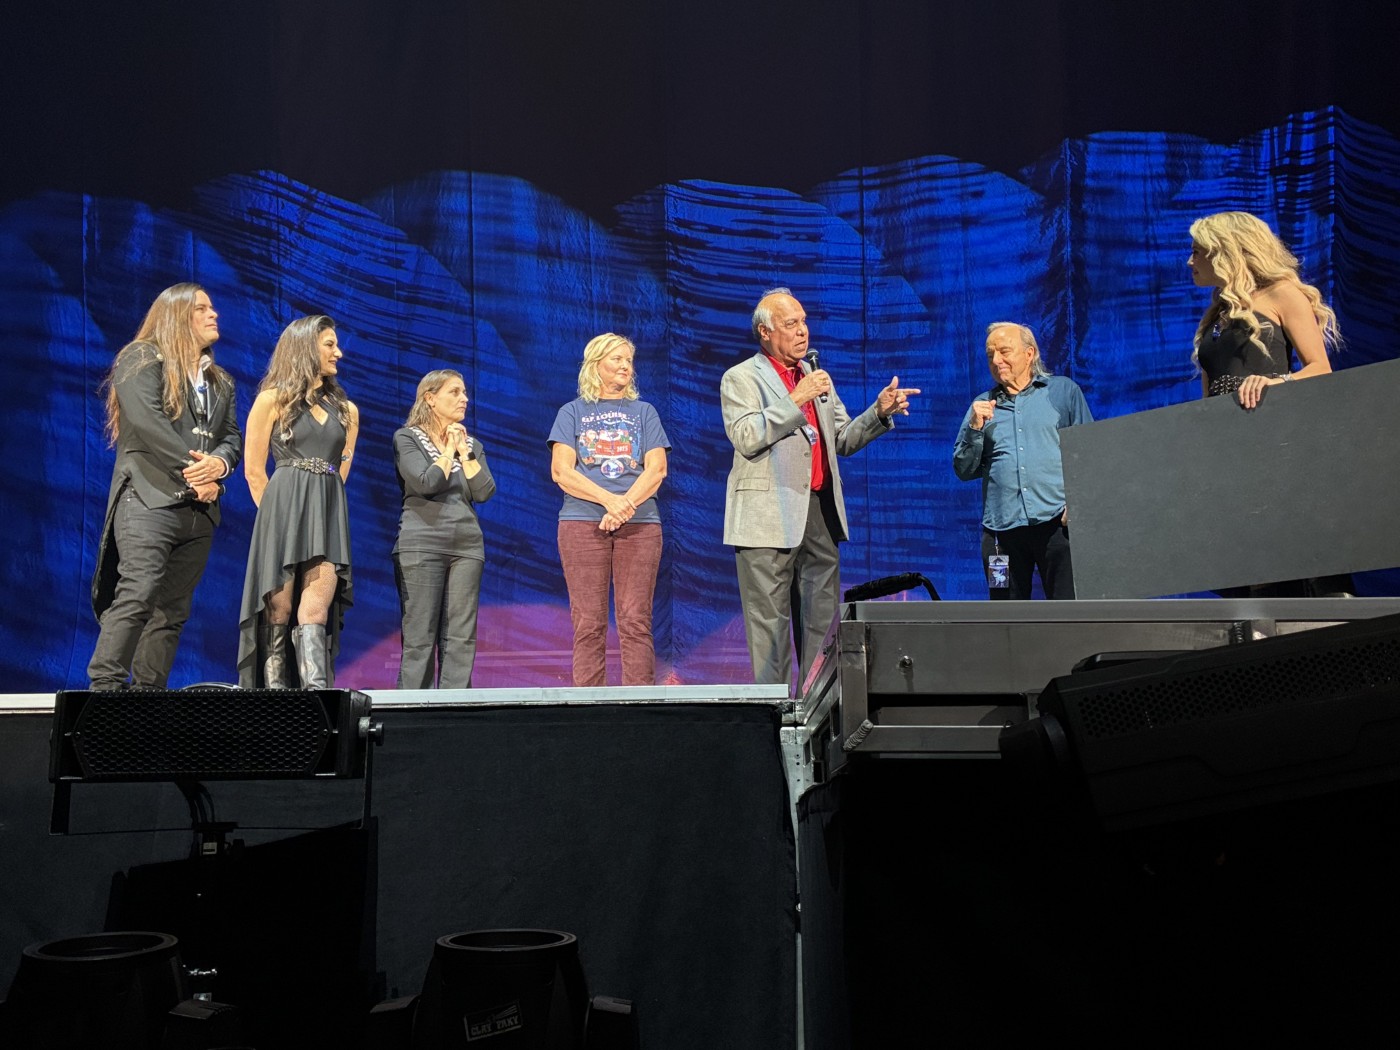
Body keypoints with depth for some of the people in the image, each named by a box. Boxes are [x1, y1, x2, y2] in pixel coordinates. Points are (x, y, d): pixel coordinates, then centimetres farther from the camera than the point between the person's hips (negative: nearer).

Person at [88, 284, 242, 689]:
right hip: (151, 499, -7)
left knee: (174, 610, 3)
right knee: (137, 595, -19)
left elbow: (233, 437, 16)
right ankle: (106, 684, -18)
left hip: (200, 509, 7)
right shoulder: (142, 360, 4)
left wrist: (218, 462, -7)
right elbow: (146, 421, -11)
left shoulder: (221, 381, 24)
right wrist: (190, 468, -13)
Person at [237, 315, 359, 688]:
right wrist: (276, 511, 6)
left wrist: (323, 502, 12)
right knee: (279, 608, -4)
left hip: (328, 514, 3)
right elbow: (254, 470, 6)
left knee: (317, 607, -12)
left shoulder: (346, 410, 18)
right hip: (284, 508, -3)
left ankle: (317, 692, -22)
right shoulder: (273, 399, 6)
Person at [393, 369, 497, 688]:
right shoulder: (407, 437, 4)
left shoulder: (472, 444, 18)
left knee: (461, 638, 0)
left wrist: (464, 451, 1)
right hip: (422, 545, -4)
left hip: (467, 545, 5)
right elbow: (426, 483, -12)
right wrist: (448, 450, 0)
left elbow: (484, 492, 3)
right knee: (419, 638, -6)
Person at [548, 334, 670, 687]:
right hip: (583, 524, -1)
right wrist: (609, 499, -14)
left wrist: (626, 505, -14)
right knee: (588, 624, -4)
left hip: (639, 524, 1)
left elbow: (656, 469, 4)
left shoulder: (644, 412, 17)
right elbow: (561, 472, 0)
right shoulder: (572, 412, 12)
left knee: (635, 621, -5)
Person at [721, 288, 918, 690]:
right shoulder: (740, 378, 1)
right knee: (770, 623, -4)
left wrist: (880, 412, 1)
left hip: (820, 512, 6)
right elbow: (746, 438, -14)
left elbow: (843, 440, 16)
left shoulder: (817, 377, 19)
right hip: (770, 517, -6)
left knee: (822, 622, 8)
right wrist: (796, 400, -16)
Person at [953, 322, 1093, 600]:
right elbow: (964, 470, 13)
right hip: (1001, 530, 3)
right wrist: (975, 428, -2)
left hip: (1056, 523, -2)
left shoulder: (1064, 391, 10)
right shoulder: (982, 405, 17)